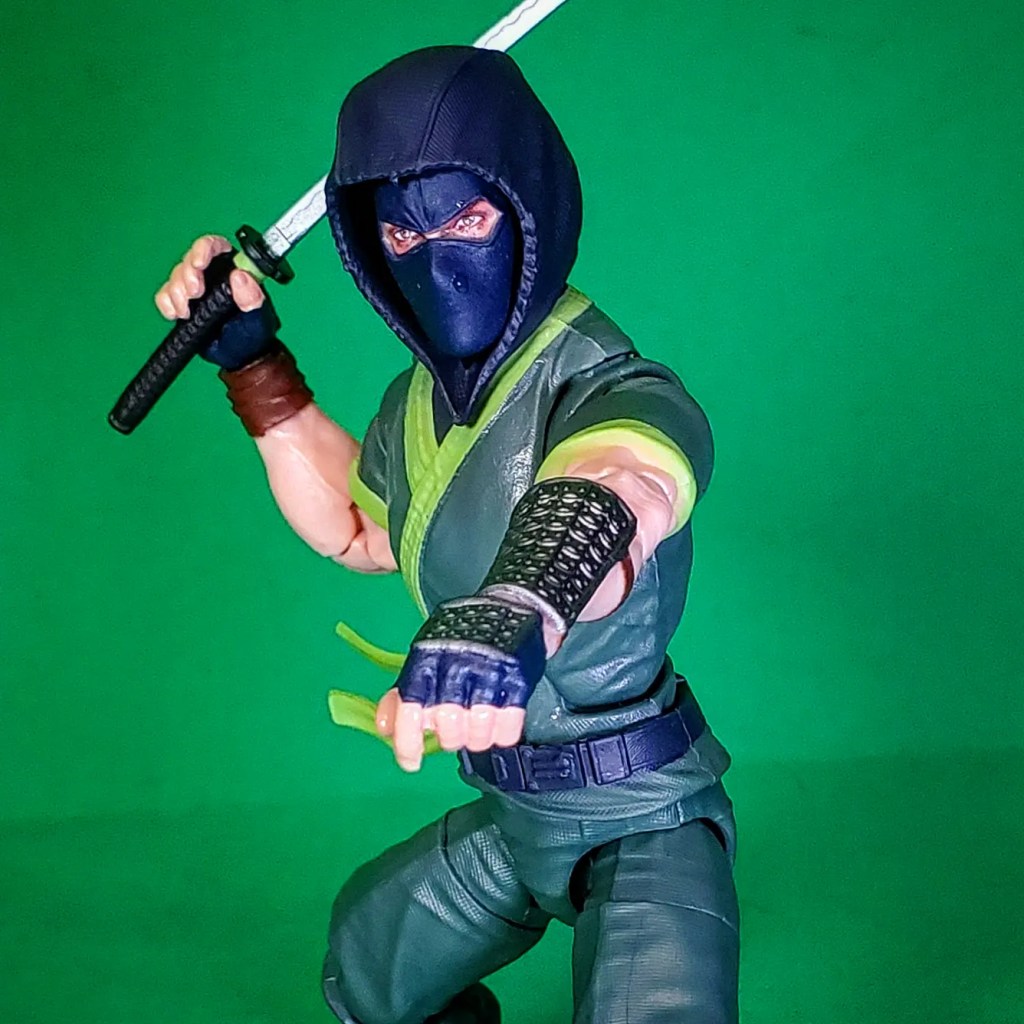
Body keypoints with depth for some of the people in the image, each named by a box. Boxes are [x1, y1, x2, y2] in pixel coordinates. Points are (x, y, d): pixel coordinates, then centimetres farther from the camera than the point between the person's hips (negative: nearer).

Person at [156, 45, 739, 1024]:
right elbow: (358, 529, 20)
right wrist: (254, 364, 11)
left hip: (642, 821, -8)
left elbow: (609, 494, -51)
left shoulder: (611, 389, -26)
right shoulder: (421, 400, 0)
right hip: (510, 814, 8)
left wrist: (516, 607, -75)